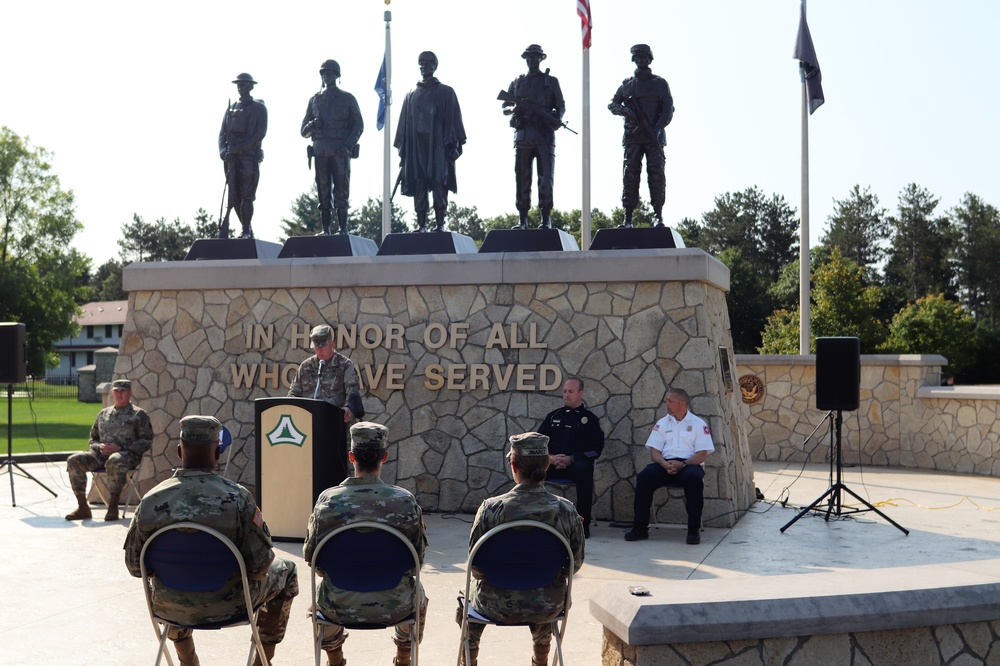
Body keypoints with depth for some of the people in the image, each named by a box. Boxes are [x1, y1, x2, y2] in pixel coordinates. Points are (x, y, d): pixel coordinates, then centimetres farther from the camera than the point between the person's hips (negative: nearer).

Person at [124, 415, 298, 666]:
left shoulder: (150, 502, -15)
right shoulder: (237, 497, -23)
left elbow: (135, 566, -4)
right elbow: (259, 565, -20)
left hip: (170, 607, 3)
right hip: (226, 604, -3)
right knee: (286, 572, 24)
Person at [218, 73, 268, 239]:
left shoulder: (259, 108, 6)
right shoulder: (231, 108, 20)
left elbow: (260, 133, -6)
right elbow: (222, 133, 14)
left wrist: (239, 149, -15)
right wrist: (223, 150, -6)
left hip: (249, 156, -5)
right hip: (232, 157, 5)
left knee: (247, 196, -9)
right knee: (234, 196, 0)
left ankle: (246, 231, -7)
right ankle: (247, 229, 8)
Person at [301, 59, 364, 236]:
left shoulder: (347, 99, 10)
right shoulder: (314, 100, 18)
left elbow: (358, 125, 2)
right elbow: (304, 131, 18)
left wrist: (347, 145, -11)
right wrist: (312, 125, -6)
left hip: (340, 151, -3)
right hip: (320, 151, 3)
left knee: (341, 191, -6)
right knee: (323, 191, 0)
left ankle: (343, 229, -6)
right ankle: (325, 229, 1)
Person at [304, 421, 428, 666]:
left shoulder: (327, 500, -13)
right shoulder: (406, 502, -15)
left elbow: (310, 556, -2)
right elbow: (419, 557, -4)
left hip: (339, 608, 1)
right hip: (394, 607, 0)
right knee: (418, 594, 34)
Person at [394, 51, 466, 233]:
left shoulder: (446, 92, 11)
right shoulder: (411, 95, 18)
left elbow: (454, 119, 5)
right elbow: (404, 123, 16)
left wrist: (454, 144, -6)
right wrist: (402, 149, 8)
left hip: (438, 144, -2)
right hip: (416, 145, 2)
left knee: (439, 184, -7)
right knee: (418, 184, -3)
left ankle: (440, 223, -7)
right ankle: (421, 224, -3)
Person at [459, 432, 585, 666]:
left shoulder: (491, 509, -20)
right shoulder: (566, 511, -15)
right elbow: (575, 564, -3)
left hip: (497, 606, -2)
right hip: (548, 607, 2)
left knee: (471, 591, 33)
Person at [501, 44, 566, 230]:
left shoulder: (551, 81, 13)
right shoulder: (516, 82, 17)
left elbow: (561, 105, 10)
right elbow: (504, 107, 17)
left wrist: (558, 118, -12)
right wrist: (513, 108, -6)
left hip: (545, 134, -2)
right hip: (522, 135, 2)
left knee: (545, 176, -8)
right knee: (522, 177, 0)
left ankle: (546, 218, -7)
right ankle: (522, 218, 3)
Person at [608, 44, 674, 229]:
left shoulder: (660, 83, 9)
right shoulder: (627, 84, 15)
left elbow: (668, 109, 2)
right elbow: (612, 104, 14)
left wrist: (658, 129, -13)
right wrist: (624, 110, -8)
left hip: (654, 137, -1)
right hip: (632, 137, 2)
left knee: (656, 174, -8)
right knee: (630, 175, -5)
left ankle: (659, 217, -5)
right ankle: (628, 219, -6)